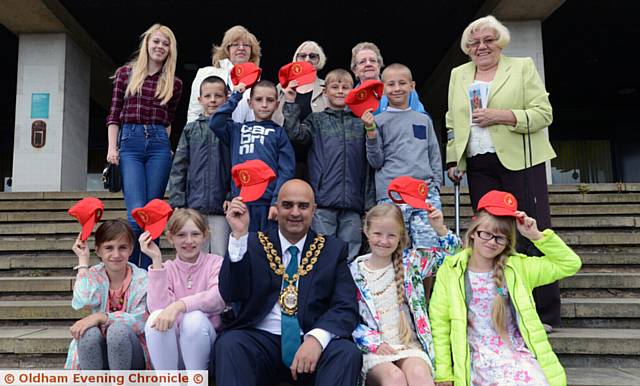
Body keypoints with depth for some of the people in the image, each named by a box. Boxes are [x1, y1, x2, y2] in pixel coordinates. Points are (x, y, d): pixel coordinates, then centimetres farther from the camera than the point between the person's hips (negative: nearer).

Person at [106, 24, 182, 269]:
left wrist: (164, 143, 9)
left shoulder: (174, 83, 13)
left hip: (159, 143, 2)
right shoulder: (126, 73, 10)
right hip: (130, 141, -2)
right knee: (137, 214, -14)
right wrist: (112, 147, -1)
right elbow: (114, 114, 8)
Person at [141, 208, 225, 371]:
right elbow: (157, 307, -15)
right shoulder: (167, 268, 3)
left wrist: (178, 305, -37)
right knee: (157, 318, -26)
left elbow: (219, 298, -23)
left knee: (194, 318, -31)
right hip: (172, 349, 2)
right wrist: (157, 261, -17)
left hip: (205, 345, -1)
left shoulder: (215, 263, -2)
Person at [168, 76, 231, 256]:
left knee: (221, 255, 5)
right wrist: (177, 202, -1)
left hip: (222, 207, -1)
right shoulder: (191, 129, 7)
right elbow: (178, 168, 6)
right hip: (194, 206, 1)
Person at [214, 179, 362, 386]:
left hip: (312, 342, 0)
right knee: (228, 344, -29)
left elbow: (346, 308, -2)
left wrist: (317, 338, -22)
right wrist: (239, 235, -14)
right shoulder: (254, 244, 8)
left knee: (347, 352, -28)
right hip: (261, 340, 0)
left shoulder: (333, 249, 8)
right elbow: (230, 294, -4)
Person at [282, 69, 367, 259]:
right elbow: (296, 134, -7)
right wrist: (291, 104, -8)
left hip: (352, 201, 2)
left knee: (350, 253, 5)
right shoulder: (316, 120, 11)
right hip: (323, 200, -1)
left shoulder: (361, 123, 14)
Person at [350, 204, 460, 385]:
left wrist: (440, 229, -6)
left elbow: (451, 253, 11)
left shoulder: (410, 262, 7)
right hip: (373, 347, -1)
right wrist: (374, 343, -11)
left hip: (409, 343, 1)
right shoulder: (354, 272, 2)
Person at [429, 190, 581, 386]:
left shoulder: (518, 267, 9)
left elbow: (570, 264, 10)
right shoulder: (451, 271, 2)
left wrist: (536, 236, 0)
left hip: (519, 354, 2)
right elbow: (439, 324, 3)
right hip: (481, 360, -2)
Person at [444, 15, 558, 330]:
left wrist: (502, 116, -15)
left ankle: (545, 314, 5)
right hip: (479, 167, 3)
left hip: (520, 162, -3)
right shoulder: (458, 75, 18)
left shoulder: (523, 67, 6)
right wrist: (452, 161, 10)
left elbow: (543, 113, -2)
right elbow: (452, 121, 18)